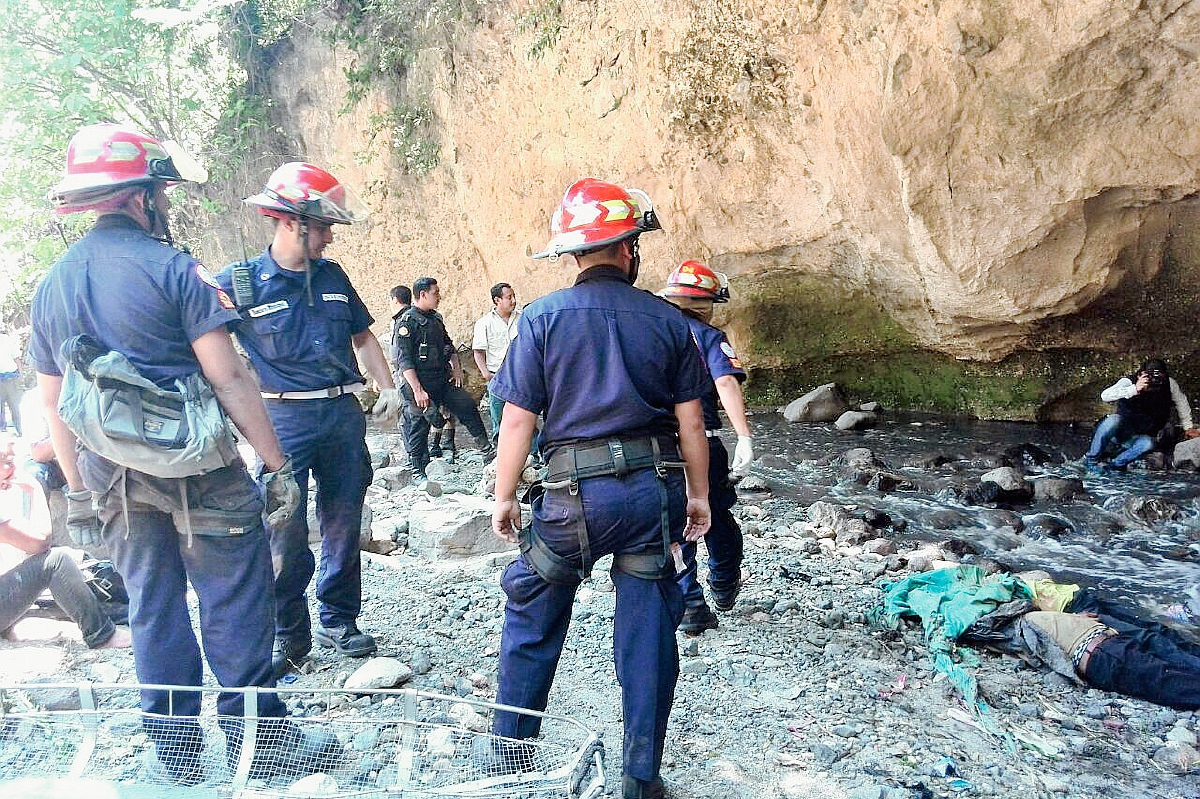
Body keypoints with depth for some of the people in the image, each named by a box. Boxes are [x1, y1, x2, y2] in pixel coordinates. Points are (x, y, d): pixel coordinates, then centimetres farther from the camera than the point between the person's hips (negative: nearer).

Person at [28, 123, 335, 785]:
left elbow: (53, 404, 14)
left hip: (111, 476, 7)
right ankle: (257, 734, 14)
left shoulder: (52, 285, 10)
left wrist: (79, 490, 21)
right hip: (197, 466, -6)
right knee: (234, 600, 4)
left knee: (152, 607, 15)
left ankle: (174, 749, 26)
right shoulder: (170, 267, -10)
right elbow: (228, 376, -15)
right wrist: (277, 464, -10)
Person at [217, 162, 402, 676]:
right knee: (285, 532, -2)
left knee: (343, 523, 10)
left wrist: (387, 388, 11)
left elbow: (362, 335, 19)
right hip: (285, 420, -4)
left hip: (343, 413, 4)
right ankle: (289, 636, 15)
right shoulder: (240, 282, -3)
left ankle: (338, 622, 26)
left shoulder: (332, 276, 11)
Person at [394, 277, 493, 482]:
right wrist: (418, 390, -23)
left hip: (443, 380, 8)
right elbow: (404, 360, -18)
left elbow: (448, 345, 25)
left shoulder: (436, 318, 12)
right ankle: (418, 472, 14)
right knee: (418, 428, 1)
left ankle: (488, 452, 15)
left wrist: (456, 367, 8)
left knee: (468, 408, 4)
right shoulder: (408, 322, -13)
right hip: (420, 384, -7)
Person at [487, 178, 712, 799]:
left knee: (533, 616, 18)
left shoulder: (543, 317, -4)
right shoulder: (667, 320, 2)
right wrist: (698, 494, 15)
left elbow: (518, 420, -5)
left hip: (577, 492, -2)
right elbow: (690, 421, 4)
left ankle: (510, 749, 31)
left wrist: (505, 496, 6)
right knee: (648, 628, 12)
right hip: (656, 489, 2)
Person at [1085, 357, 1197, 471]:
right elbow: (1105, 396, -34)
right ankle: (1091, 460, -22)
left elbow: (1181, 402, 14)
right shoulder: (1129, 381, -16)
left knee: (1148, 443, -34)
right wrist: (1134, 389, -44)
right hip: (1120, 431, -2)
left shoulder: (1169, 384, -6)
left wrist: (1188, 427, 20)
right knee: (1113, 420, -37)